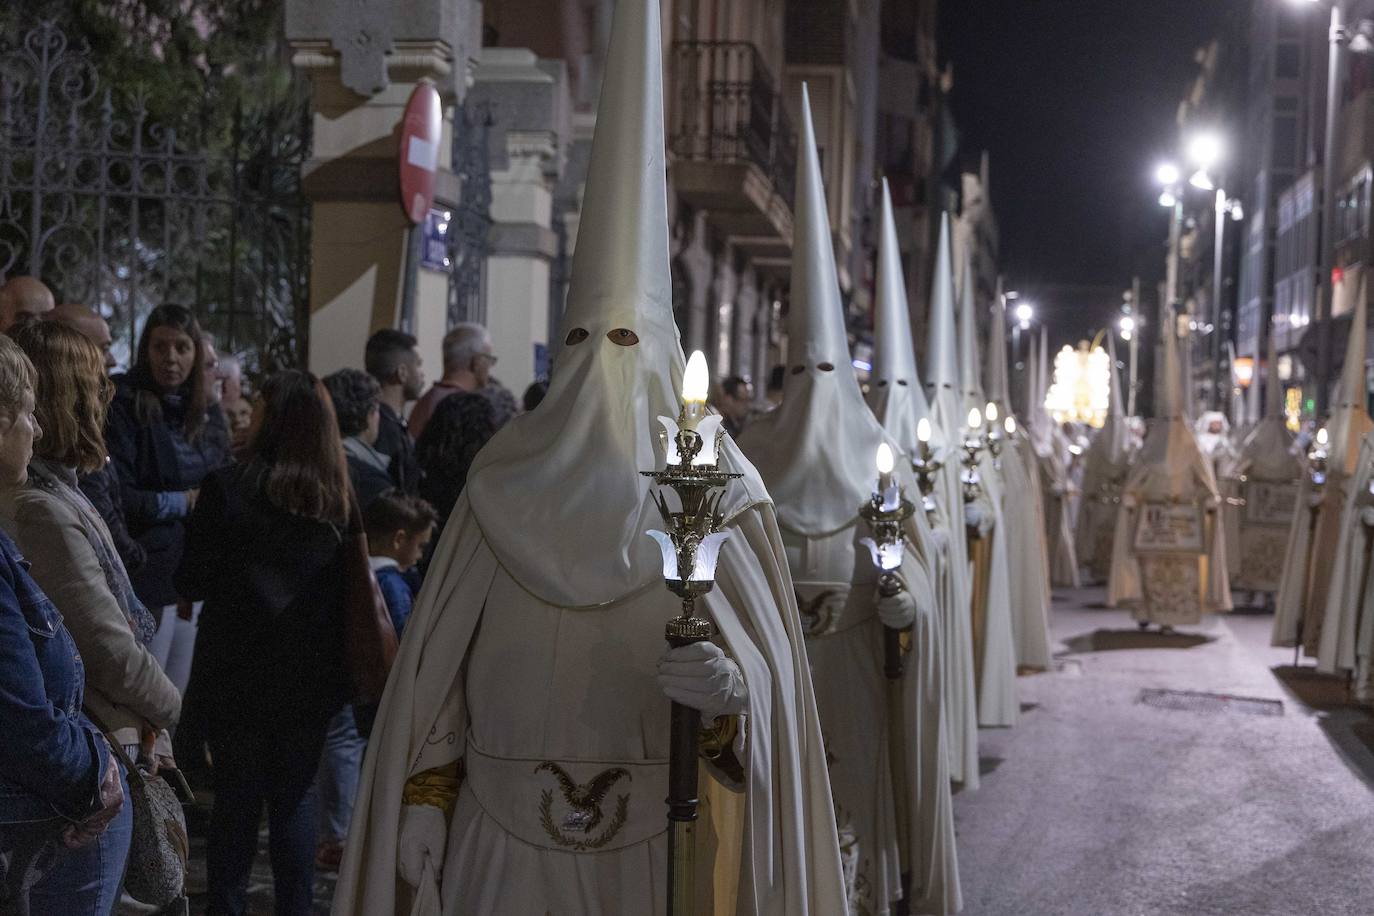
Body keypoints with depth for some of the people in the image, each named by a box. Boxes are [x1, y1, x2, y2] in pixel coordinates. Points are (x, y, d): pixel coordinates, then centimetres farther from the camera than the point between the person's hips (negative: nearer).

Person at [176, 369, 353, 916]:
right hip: (310, 679, 2)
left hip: (236, 672, -2)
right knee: (296, 798, 13)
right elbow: (349, 589, 4)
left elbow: (192, 583, -7)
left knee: (236, 800, 10)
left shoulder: (227, 487, -12)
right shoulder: (339, 497, -2)